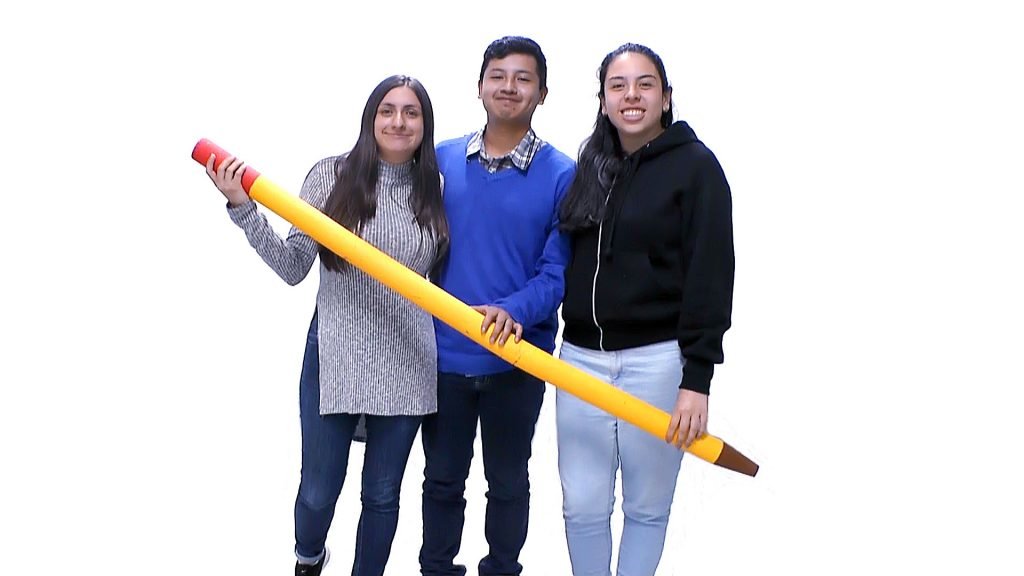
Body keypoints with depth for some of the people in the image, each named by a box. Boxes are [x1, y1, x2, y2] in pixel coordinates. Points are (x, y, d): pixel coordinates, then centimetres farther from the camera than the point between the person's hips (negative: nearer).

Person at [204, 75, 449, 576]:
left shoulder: (434, 189, 3)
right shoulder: (332, 176, -6)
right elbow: (293, 268, -7)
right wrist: (243, 210, -16)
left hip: (406, 363, 2)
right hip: (334, 358, -2)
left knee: (382, 494, 12)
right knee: (318, 492, 10)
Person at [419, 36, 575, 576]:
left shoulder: (562, 175, -7)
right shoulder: (440, 160, 2)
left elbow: (559, 269, -11)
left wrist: (515, 312, -28)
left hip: (517, 360, -2)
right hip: (443, 354, 2)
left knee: (507, 482, 15)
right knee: (441, 480, 15)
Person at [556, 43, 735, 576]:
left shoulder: (696, 166, -4)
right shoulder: (590, 167, 11)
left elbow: (709, 277, -9)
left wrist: (697, 378, -14)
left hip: (657, 360, -4)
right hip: (580, 356, 5)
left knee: (647, 506, 6)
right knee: (582, 507, 6)